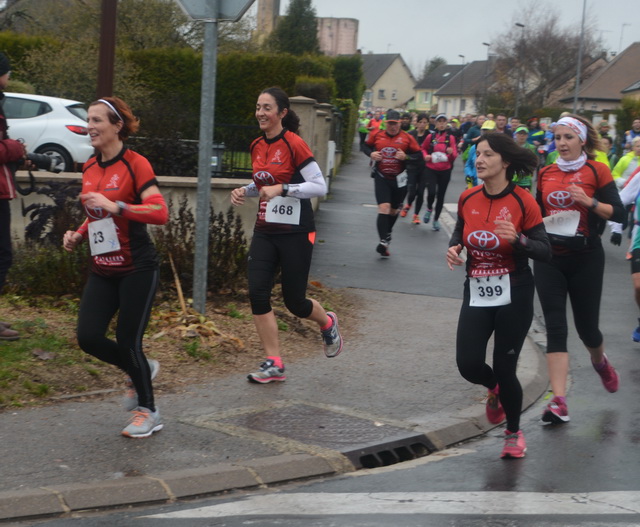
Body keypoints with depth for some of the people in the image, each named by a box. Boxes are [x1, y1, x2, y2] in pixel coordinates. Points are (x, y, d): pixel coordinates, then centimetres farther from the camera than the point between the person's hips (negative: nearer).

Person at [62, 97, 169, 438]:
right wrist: (79, 234, 4)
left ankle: (148, 412, 17)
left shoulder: (135, 164, -12)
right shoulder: (89, 168, 9)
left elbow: (160, 213, -22)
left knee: (128, 341, -3)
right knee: (88, 337, -4)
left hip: (136, 268, -6)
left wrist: (115, 206, -30)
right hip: (102, 269, 6)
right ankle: (139, 370, 25)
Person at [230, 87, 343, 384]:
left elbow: (320, 186, -16)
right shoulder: (257, 147, 8)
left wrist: (281, 188, -24)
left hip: (295, 233, -6)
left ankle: (327, 323, 37)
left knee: (294, 301, 2)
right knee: (257, 292, -8)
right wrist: (245, 191, 3)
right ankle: (274, 364, 0)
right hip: (265, 231, 6)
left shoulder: (294, 144, -13)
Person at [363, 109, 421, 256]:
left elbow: (418, 155, -4)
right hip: (381, 178, -1)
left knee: (393, 211, 15)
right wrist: (371, 154, -6)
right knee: (384, 208, -17)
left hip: (398, 179, 1)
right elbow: (366, 146, 15)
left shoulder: (407, 138, -6)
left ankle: (387, 237, 38)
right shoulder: (376, 135, -1)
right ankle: (383, 242, -21)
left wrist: (406, 157, -22)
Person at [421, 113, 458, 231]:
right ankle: (429, 209, 15)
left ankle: (436, 219, 22)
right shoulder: (431, 136, -1)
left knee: (441, 195, 6)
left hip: (445, 171, 1)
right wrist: (425, 156, -6)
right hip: (431, 169, -1)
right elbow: (423, 148, 14)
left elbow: (455, 155, -1)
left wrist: (452, 153, -24)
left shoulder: (450, 137, -1)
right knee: (431, 192, -17)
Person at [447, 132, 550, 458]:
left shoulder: (522, 201, -13)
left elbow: (545, 251, -11)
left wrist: (518, 239, -30)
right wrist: (454, 249, -3)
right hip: (476, 294, 4)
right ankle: (494, 389, 33)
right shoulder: (467, 199, 0)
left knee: (504, 368, 0)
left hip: (513, 296, -4)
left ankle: (514, 434, 27)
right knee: (468, 364, -6)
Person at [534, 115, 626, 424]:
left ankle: (600, 362, 45)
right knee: (555, 329, -6)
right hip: (549, 259, 3)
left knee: (586, 325, 8)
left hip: (585, 258, -2)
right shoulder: (546, 173, 6)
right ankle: (559, 402, -10)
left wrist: (589, 202, -22)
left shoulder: (596, 171, -4)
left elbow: (618, 213, -8)